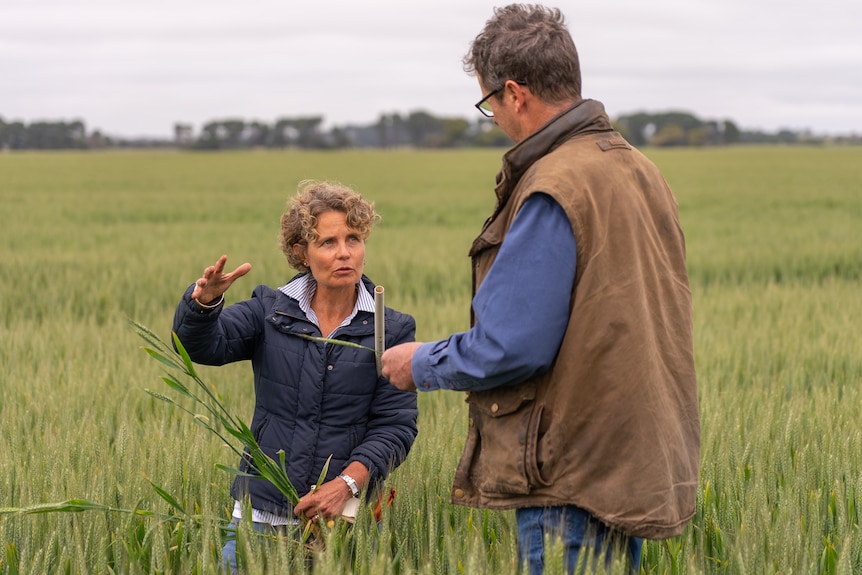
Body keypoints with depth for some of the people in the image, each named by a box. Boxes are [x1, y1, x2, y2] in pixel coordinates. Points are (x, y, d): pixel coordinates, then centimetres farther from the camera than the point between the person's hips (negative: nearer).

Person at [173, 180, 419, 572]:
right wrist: (204, 301, -31)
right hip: (262, 511, 1)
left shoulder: (392, 331, 2)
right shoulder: (270, 311, 6)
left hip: (342, 515, -1)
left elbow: (396, 426, -4)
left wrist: (348, 483, -19)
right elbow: (202, 346, -8)